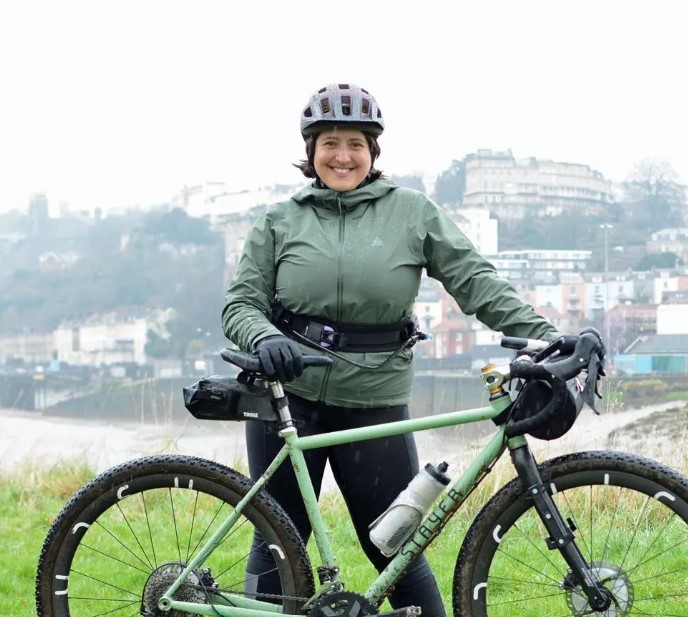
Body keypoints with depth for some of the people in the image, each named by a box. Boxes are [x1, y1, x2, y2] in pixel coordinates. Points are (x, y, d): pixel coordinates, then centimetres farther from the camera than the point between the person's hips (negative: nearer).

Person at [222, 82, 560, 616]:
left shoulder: (413, 212, 4)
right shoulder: (280, 221, 6)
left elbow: (477, 280, -2)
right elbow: (241, 302, 2)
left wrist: (547, 337, -13)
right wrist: (266, 339, -20)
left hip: (375, 404, -1)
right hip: (288, 397, 1)